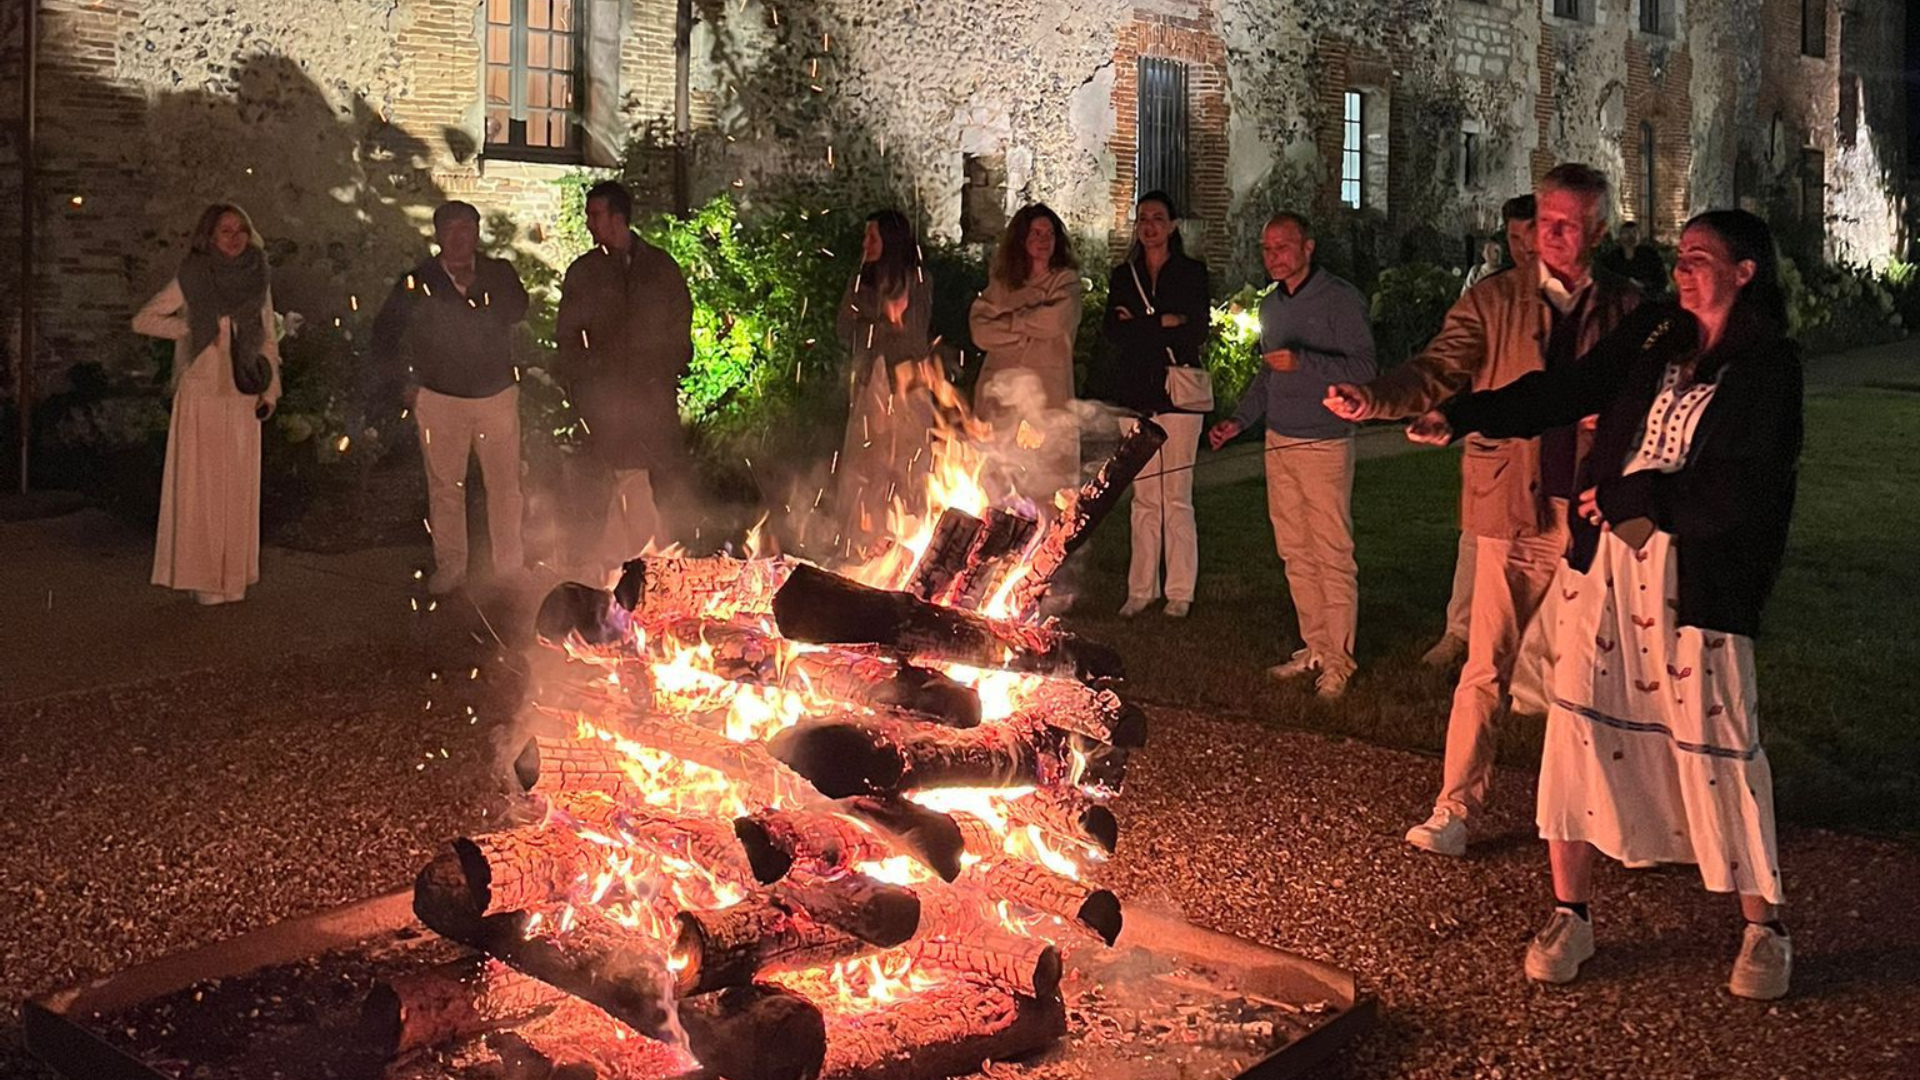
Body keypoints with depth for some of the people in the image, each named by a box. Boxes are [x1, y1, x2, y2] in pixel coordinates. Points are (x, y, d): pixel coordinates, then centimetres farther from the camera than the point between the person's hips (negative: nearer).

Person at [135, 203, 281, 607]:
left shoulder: (258, 280, 8)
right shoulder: (191, 278, -3)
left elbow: (268, 340, 13)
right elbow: (143, 320, 0)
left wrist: (270, 391, 5)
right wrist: (192, 327, -8)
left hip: (243, 400, 3)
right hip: (202, 396, -3)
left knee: (239, 487, 6)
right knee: (200, 485, -2)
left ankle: (233, 576, 14)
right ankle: (202, 577, 4)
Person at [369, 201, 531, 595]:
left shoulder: (499, 274, 2)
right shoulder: (417, 282, 1)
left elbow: (518, 311, -17)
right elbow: (385, 331, 10)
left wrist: (476, 284, -21)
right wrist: (400, 382, 4)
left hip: (497, 395, 0)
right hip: (439, 399, 0)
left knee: (505, 484, 2)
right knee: (445, 486, 4)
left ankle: (509, 564, 14)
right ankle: (450, 567, 15)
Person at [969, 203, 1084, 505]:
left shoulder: (1066, 280, 9)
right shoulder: (1001, 282, 17)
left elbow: (1055, 321, -11)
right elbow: (980, 330, 4)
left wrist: (1009, 321, 3)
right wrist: (1029, 328, -4)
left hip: (1046, 396, -2)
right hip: (1001, 395, 3)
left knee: (1045, 490, -10)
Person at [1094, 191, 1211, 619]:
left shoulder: (1192, 273, 6)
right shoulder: (1122, 276, 14)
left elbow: (1197, 333, -6)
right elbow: (1111, 331, 0)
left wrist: (1139, 326, -5)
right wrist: (1165, 324, -9)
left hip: (1177, 394, -2)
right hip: (1135, 397, 3)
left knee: (1176, 497, -2)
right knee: (1144, 498, 4)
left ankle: (1180, 592, 4)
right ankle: (1141, 590, 9)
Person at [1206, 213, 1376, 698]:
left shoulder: (1340, 299, -8)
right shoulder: (1271, 305, 14)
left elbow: (1363, 370, -15)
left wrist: (1302, 362, -26)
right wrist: (1239, 420, 14)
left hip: (1324, 444, -7)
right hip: (1278, 442, 7)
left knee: (1333, 557, -4)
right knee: (1295, 555, 9)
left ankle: (1338, 659, 3)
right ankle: (1314, 647, 19)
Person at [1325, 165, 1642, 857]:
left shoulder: (1625, 308, 7)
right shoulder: (1494, 300, 2)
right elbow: (1439, 371, -9)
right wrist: (1374, 400, -27)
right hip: (1516, 512, -1)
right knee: (1486, 668, -1)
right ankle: (1454, 809, 6)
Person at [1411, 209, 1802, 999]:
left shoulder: (1768, 368, -6)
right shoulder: (1655, 334, 9)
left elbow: (1735, 493, -13)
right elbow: (1568, 390, 6)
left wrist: (1626, 499, -12)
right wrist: (1462, 418, -3)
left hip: (1694, 574, -4)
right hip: (1604, 556, 5)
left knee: (1715, 741, 2)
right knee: (1580, 722, 4)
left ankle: (1764, 929, 22)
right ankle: (1568, 916, 16)